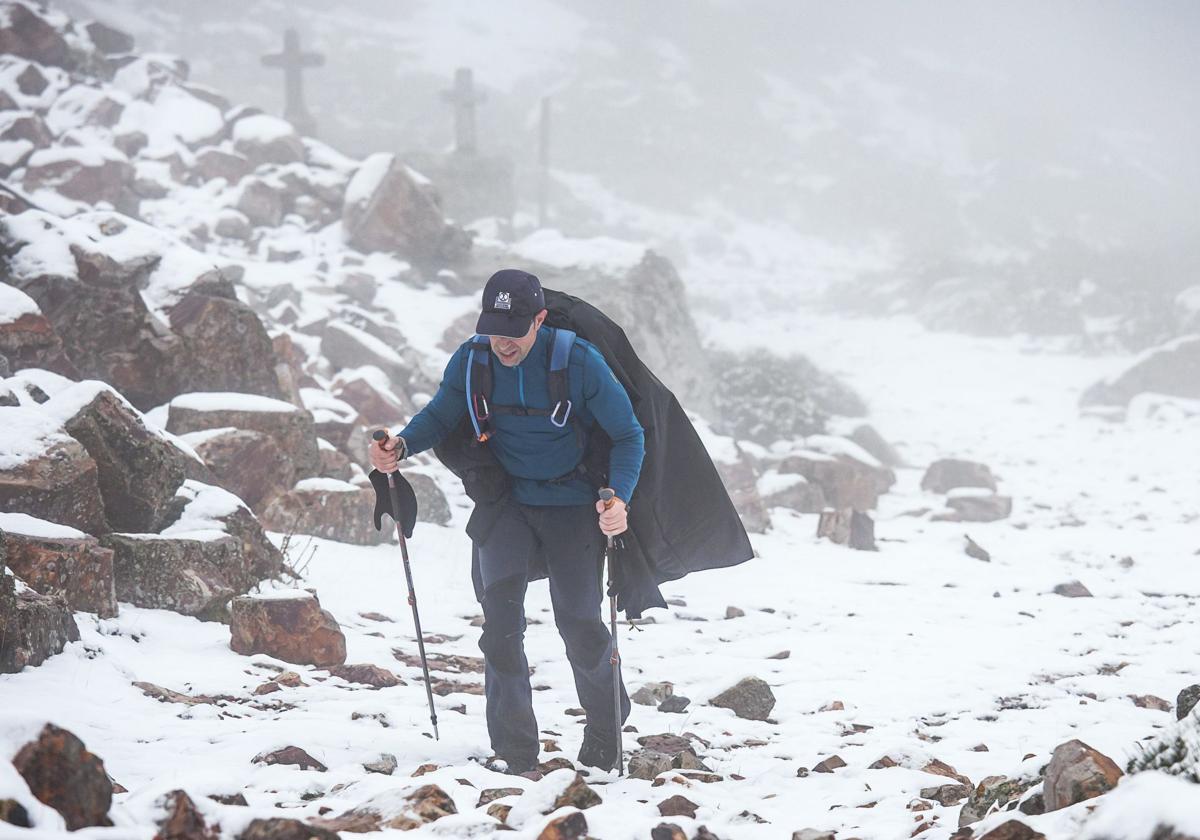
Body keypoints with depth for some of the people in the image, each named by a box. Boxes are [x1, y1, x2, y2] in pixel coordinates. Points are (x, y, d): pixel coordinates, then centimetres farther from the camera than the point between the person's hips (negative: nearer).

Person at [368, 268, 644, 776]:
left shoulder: (579, 362, -19)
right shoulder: (472, 360, -10)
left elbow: (628, 435, -11)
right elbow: (440, 416, 4)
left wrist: (619, 499, -27)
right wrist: (401, 446, -18)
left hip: (572, 505, -2)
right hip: (507, 501, 2)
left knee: (578, 619, -5)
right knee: (500, 608, -14)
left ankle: (605, 737, 21)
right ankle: (514, 751, -9)